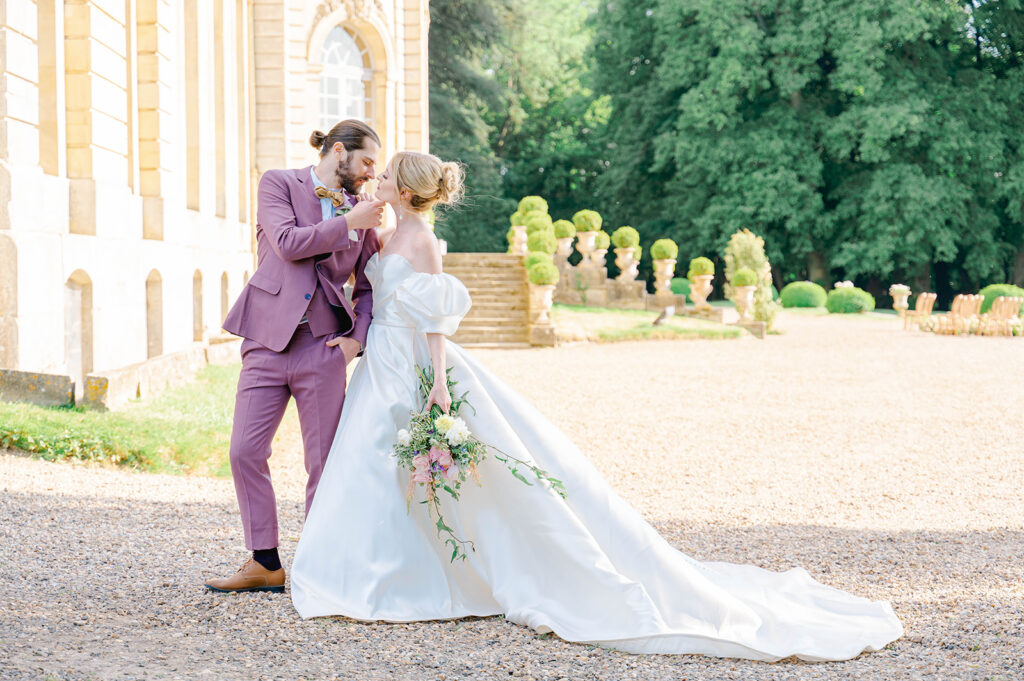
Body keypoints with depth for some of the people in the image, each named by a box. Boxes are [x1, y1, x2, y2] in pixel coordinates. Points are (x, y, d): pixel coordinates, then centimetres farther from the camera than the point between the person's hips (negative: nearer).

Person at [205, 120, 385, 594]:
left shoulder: (359, 212, 13)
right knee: (245, 452, -3)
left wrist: (357, 336, 2)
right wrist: (347, 222, -9)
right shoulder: (278, 184, 5)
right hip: (268, 341, -1)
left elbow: (369, 284, 17)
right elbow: (287, 242, -12)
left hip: (324, 346, 1)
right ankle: (265, 564, 10)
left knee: (324, 462, 1)